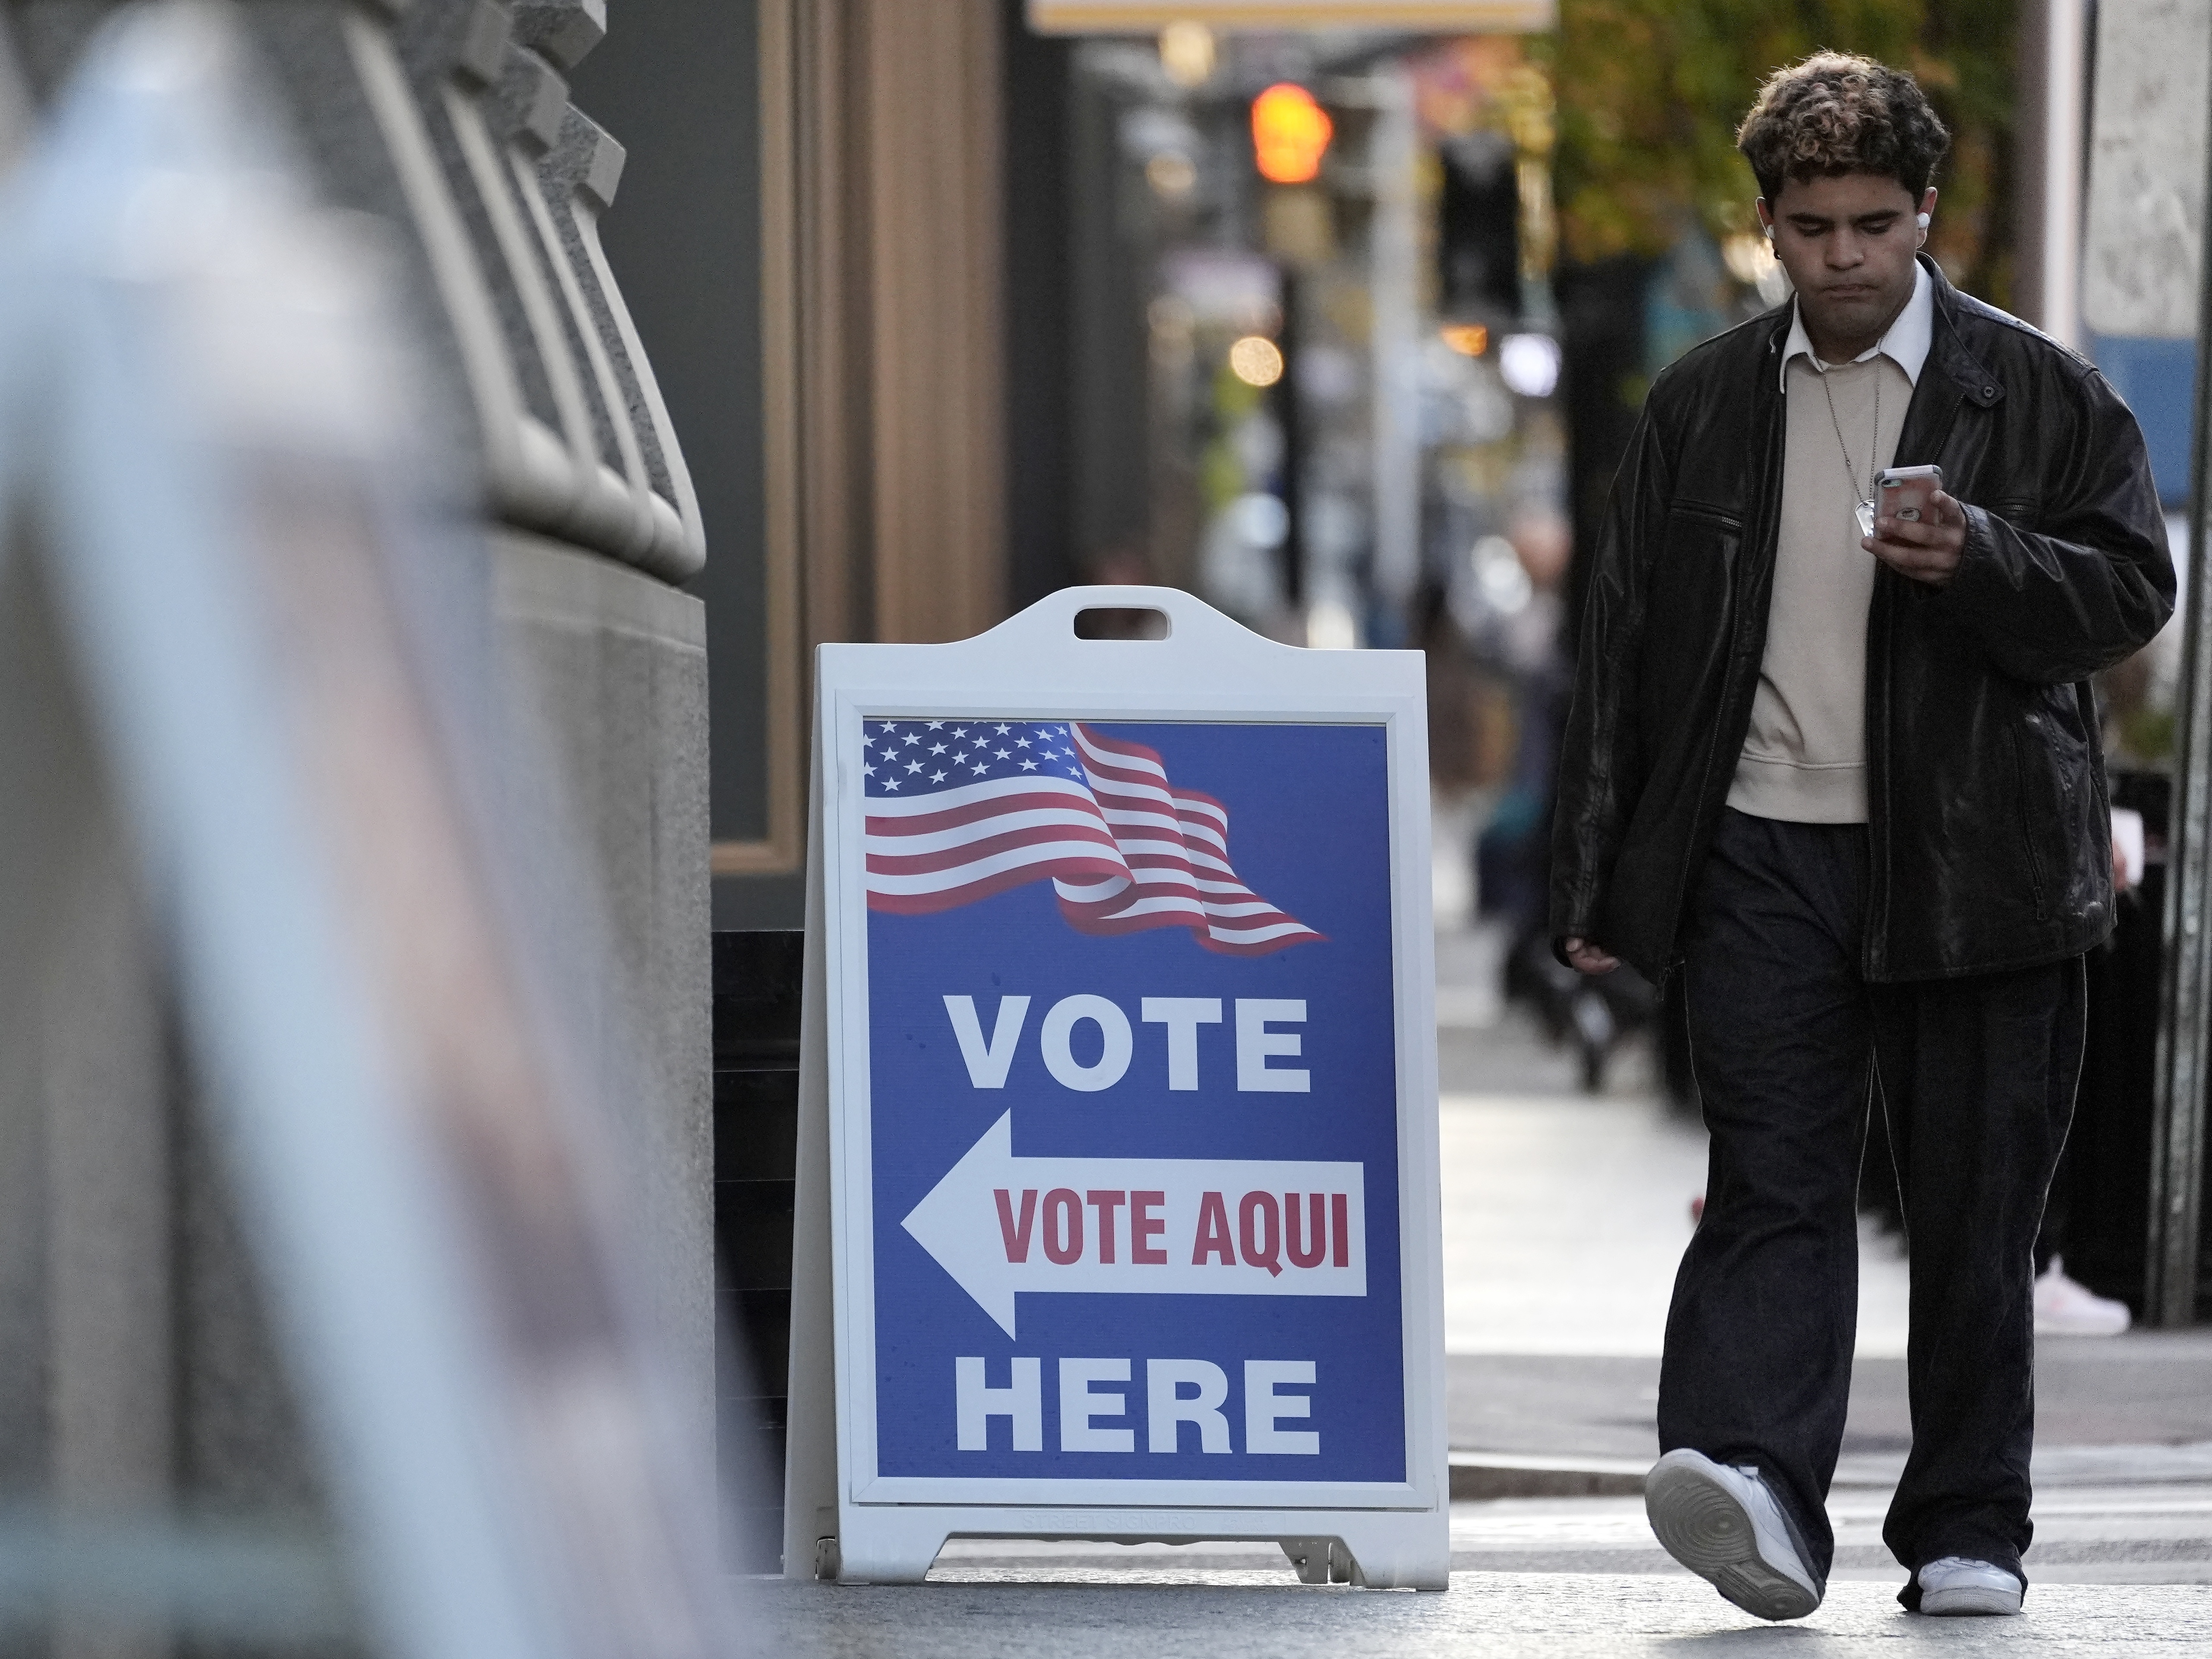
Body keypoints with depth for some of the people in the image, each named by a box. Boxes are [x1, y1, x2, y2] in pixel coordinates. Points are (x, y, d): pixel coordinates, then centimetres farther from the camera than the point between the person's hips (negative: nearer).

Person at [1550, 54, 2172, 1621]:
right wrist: (1600, 875, 10)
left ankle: (1968, 1532, 12)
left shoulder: (2038, 391, 5)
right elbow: (1626, 643, 13)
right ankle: (1754, 1490, -23)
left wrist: (1981, 562, -16)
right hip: (1765, 851, 1)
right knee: (1774, 1179, -11)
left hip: (1974, 860, -1)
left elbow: (2131, 589, 3)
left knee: (1975, 1202, 3)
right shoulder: (1701, 406, 11)